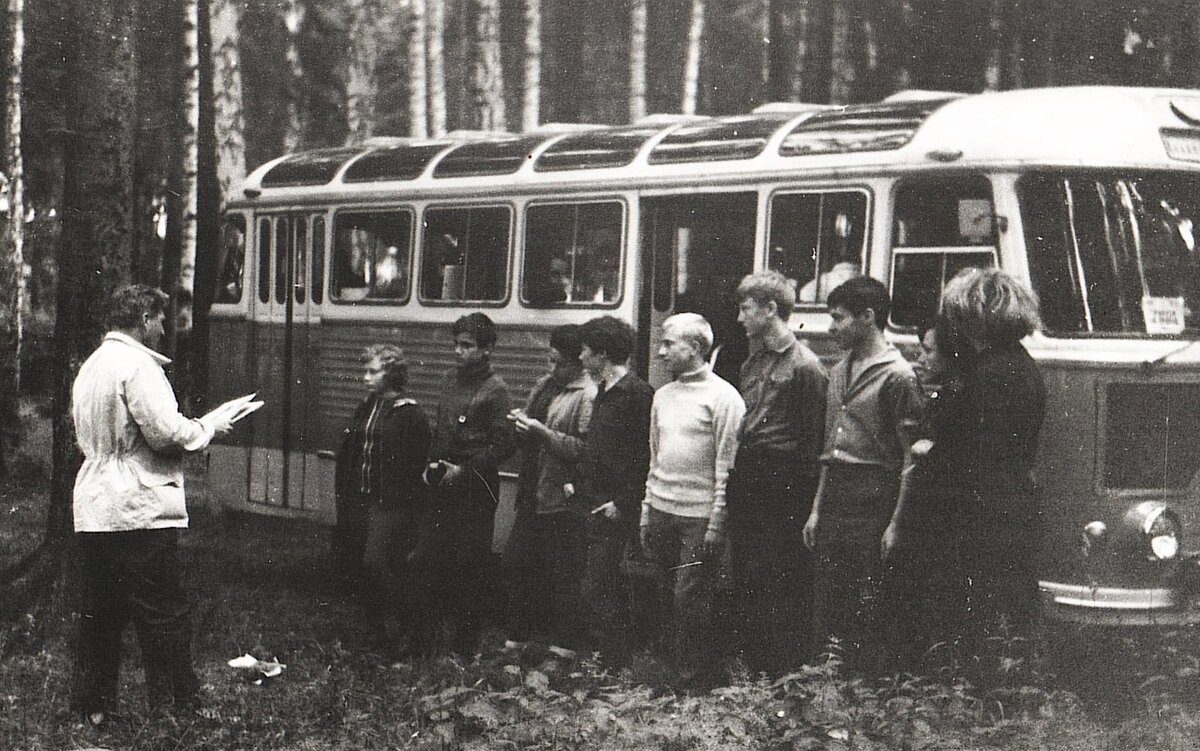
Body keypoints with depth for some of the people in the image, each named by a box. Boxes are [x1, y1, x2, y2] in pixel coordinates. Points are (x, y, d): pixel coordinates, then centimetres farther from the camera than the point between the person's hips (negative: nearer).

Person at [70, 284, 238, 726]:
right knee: (163, 617, -2)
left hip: (93, 511, 9)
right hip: (139, 509, -9)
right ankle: (177, 707, 1)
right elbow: (166, 432, -18)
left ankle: (91, 707, 15)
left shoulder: (90, 366, 16)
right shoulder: (136, 364, -12)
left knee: (100, 614, 12)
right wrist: (210, 424, 0)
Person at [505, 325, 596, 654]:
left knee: (562, 575, -1)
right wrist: (521, 421, 0)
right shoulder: (544, 385, 13)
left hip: (564, 500, -8)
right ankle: (518, 634, 25)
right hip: (533, 494, 8)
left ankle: (564, 643, 8)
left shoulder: (587, 396, -13)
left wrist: (542, 432, -22)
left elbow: (584, 448, -21)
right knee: (522, 562, 13)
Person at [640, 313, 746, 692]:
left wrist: (717, 522, -13)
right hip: (662, 514, 6)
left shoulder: (723, 397, -7)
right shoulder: (663, 396, 14)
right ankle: (672, 674, 17)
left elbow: (727, 465, -10)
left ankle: (695, 685, 1)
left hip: (699, 517, -6)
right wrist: (646, 512, 15)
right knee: (672, 600, 9)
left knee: (691, 603, -6)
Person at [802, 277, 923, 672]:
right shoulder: (840, 372, 16)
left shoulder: (897, 375, -10)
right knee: (824, 606, 9)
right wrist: (817, 509, 17)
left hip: (872, 497, -8)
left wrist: (896, 524, -16)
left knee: (866, 614, -3)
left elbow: (910, 458, -12)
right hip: (835, 497, 8)